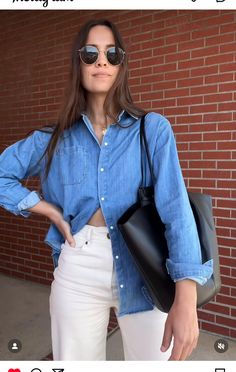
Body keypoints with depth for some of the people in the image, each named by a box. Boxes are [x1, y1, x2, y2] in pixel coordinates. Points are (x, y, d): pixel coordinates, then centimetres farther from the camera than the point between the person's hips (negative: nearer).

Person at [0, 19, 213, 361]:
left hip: (144, 270, -1)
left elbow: (175, 205, -15)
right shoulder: (55, 138, 4)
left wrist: (185, 298, -26)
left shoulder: (153, 128, -4)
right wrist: (50, 210, -3)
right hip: (78, 270, 2)